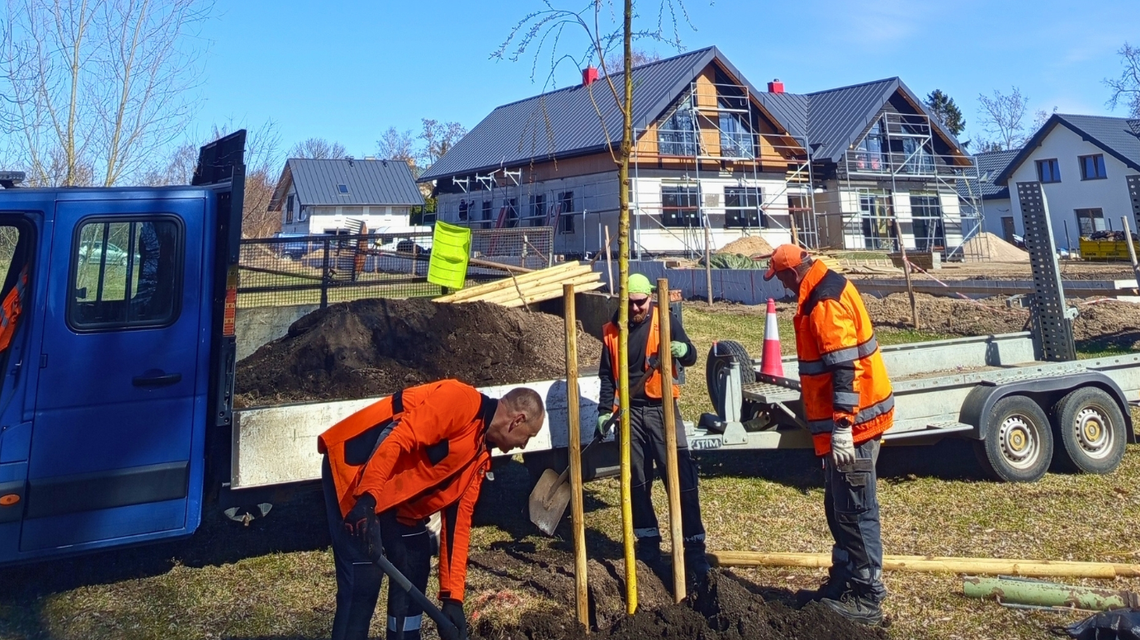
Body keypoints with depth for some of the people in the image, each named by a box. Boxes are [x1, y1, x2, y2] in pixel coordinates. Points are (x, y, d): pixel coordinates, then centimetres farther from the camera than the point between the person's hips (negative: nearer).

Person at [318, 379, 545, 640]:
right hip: (353, 467, -9)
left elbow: (458, 521, 9)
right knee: (363, 582, -9)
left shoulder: (479, 456, 9)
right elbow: (396, 439, -28)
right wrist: (367, 501, -34)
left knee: (413, 568, 11)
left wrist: (453, 597, 7)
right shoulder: (461, 401, -18)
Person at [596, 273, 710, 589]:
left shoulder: (667, 321, -1)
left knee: (681, 479, -7)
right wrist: (604, 411, 1)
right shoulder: (611, 330, 6)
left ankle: (695, 551, -2)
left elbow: (690, 358, -7)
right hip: (629, 412, 3)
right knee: (636, 482, 8)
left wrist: (682, 349, -30)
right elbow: (607, 375, 10)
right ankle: (648, 546, 21)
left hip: (662, 409, -3)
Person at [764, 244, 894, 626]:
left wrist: (841, 427, -25)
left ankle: (867, 600, 9)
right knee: (839, 509, 17)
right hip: (847, 420, 11)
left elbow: (846, 368, -25)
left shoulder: (825, 302, -19)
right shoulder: (826, 290, 14)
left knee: (854, 511, -2)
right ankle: (843, 583, 29)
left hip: (851, 423, -11)